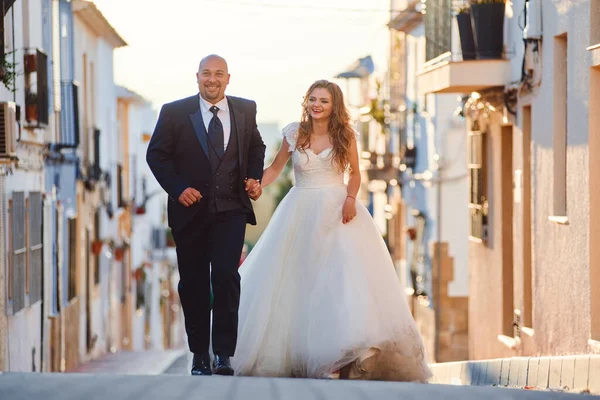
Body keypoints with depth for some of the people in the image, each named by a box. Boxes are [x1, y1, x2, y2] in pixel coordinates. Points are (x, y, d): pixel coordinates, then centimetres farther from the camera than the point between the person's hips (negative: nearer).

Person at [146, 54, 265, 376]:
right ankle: (199, 355, 19)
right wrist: (178, 188, -13)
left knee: (226, 276, -14)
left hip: (231, 210, 0)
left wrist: (254, 178, 2)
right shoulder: (174, 112, -2)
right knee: (193, 283, 7)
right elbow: (156, 154, 0)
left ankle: (224, 355, -9)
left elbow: (256, 148, 19)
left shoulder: (246, 110, 5)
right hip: (190, 209, 0)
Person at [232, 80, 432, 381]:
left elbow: (354, 173, 9)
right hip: (302, 213, 1)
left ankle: (346, 357, -13)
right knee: (299, 281, 0)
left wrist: (350, 198, -10)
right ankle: (295, 352, 8)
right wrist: (257, 185, -11)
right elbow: (275, 168, 8)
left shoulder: (345, 135, 1)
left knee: (344, 275, -12)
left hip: (337, 211, -1)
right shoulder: (294, 134, 2)